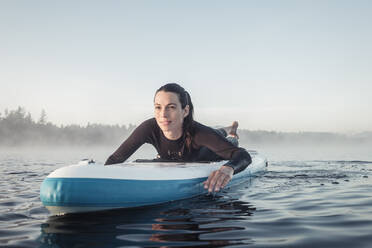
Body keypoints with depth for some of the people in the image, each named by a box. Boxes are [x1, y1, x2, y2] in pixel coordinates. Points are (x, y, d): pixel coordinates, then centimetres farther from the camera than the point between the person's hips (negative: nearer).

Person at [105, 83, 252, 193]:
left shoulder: (198, 132, -48)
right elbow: (115, 159, -35)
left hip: (202, 157, -3)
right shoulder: (150, 129, -43)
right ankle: (221, 132, 70)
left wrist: (228, 168, -77)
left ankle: (231, 135, 64)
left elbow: (244, 156, -54)